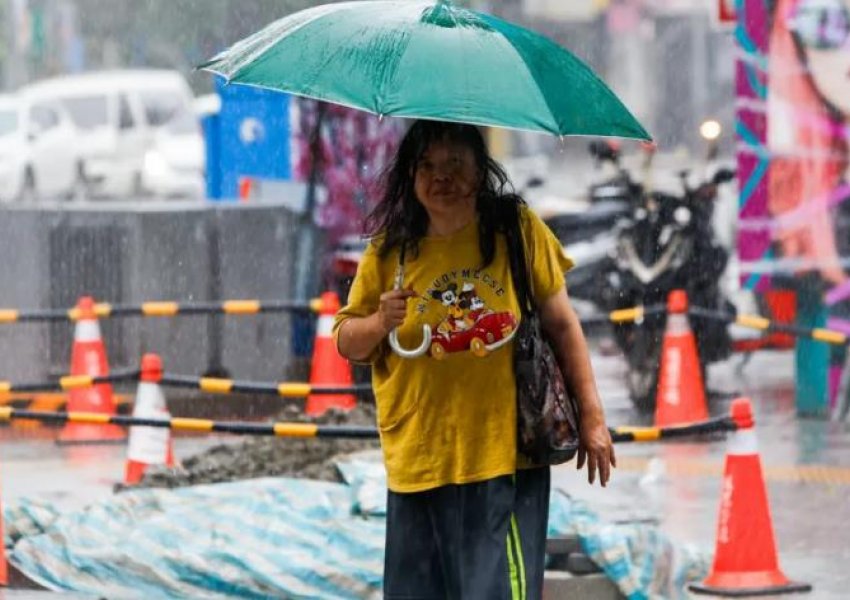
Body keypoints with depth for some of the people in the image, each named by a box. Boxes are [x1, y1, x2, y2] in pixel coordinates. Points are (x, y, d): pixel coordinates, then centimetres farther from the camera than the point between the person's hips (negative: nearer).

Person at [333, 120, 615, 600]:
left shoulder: (519, 230, 1)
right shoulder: (389, 250, 5)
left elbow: (562, 324, 4)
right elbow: (346, 341, 11)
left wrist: (592, 416, 2)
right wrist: (379, 323, -11)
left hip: (506, 456, -2)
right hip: (419, 464, 2)